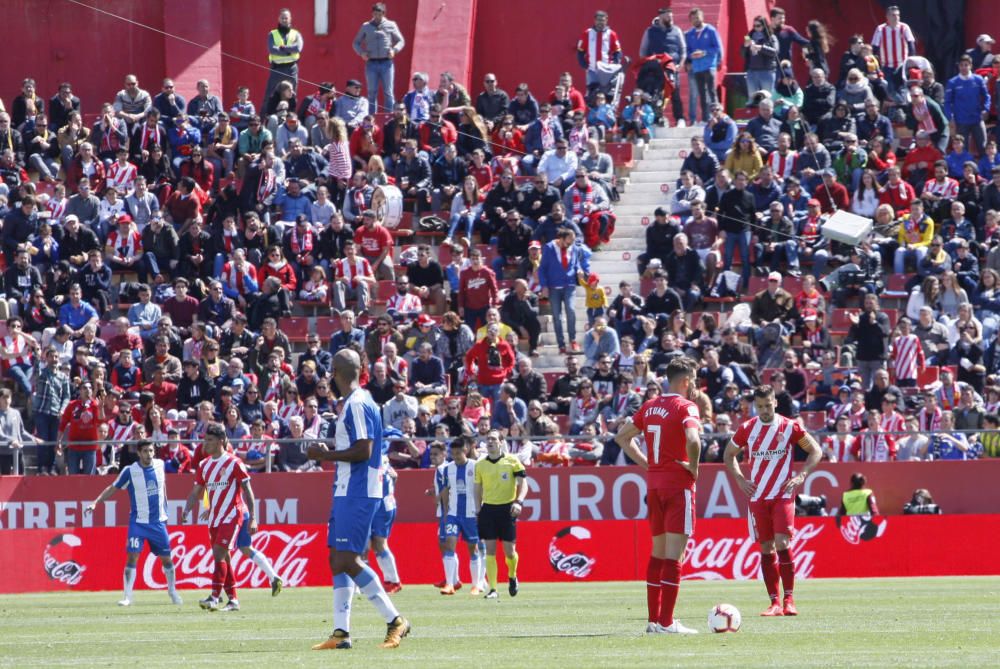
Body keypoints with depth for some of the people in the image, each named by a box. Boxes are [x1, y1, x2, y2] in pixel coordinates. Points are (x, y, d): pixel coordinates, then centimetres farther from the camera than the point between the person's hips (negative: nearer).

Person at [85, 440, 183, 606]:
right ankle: (127, 597, -10)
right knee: (132, 557, -13)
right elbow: (113, 488, -2)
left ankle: (172, 592, 28)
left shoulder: (159, 465, 0)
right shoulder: (130, 471, -10)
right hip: (138, 522, -3)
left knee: (166, 558, 9)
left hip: (158, 522, 3)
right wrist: (95, 503, -13)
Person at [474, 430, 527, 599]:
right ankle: (492, 589, -3)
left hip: (507, 509, -2)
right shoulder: (480, 465, 7)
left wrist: (519, 502, -18)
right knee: (490, 550, -4)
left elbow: (523, 483, -2)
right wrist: (478, 510, 8)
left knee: (509, 551, 1)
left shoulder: (512, 461, -2)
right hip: (488, 508, 2)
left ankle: (512, 577, 31)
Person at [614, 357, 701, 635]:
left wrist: (646, 463, 14)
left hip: (654, 484, 7)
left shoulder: (649, 406, 11)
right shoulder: (685, 407, -11)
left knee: (658, 551, 15)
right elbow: (692, 440, -29)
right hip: (678, 484, -7)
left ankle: (653, 619, 16)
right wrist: (693, 468, -12)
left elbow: (622, 437, 19)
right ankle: (666, 622, -10)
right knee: (674, 553, -6)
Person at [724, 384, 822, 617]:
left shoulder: (790, 427, -2)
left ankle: (789, 599, -10)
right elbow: (729, 454, 19)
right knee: (766, 549, 2)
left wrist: (800, 477, -6)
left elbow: (815, 451, 5)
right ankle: (775, 602, 5)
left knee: (782, 543, -16)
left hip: (783, 495, -3)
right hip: (757, 497, 3)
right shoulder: (746, 429, 5)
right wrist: (740, 480, 6)